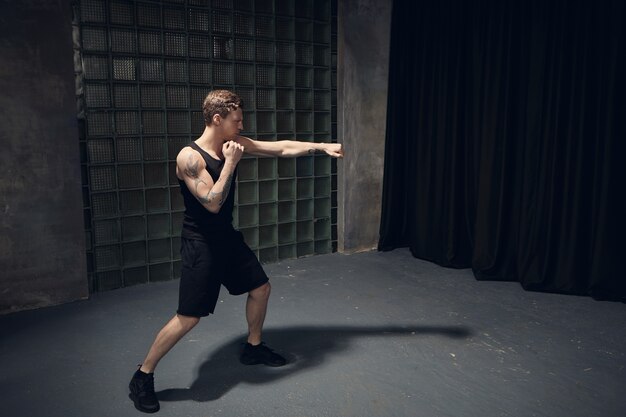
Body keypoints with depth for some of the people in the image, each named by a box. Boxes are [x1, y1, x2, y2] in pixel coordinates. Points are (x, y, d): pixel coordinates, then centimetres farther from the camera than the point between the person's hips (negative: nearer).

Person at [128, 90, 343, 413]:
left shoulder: (235, 144, 1)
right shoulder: (189, 157, -20)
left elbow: (281, 148, 4)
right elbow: (213, 203, -26)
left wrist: (321, 147, 2)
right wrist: (230, 163, -22)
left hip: (227, 237, 8)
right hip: (200, 245, -8)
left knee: (261, 289, 16)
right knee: (188, 318, -8)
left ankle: (253, 348, 39)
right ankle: (142, 377, 10)